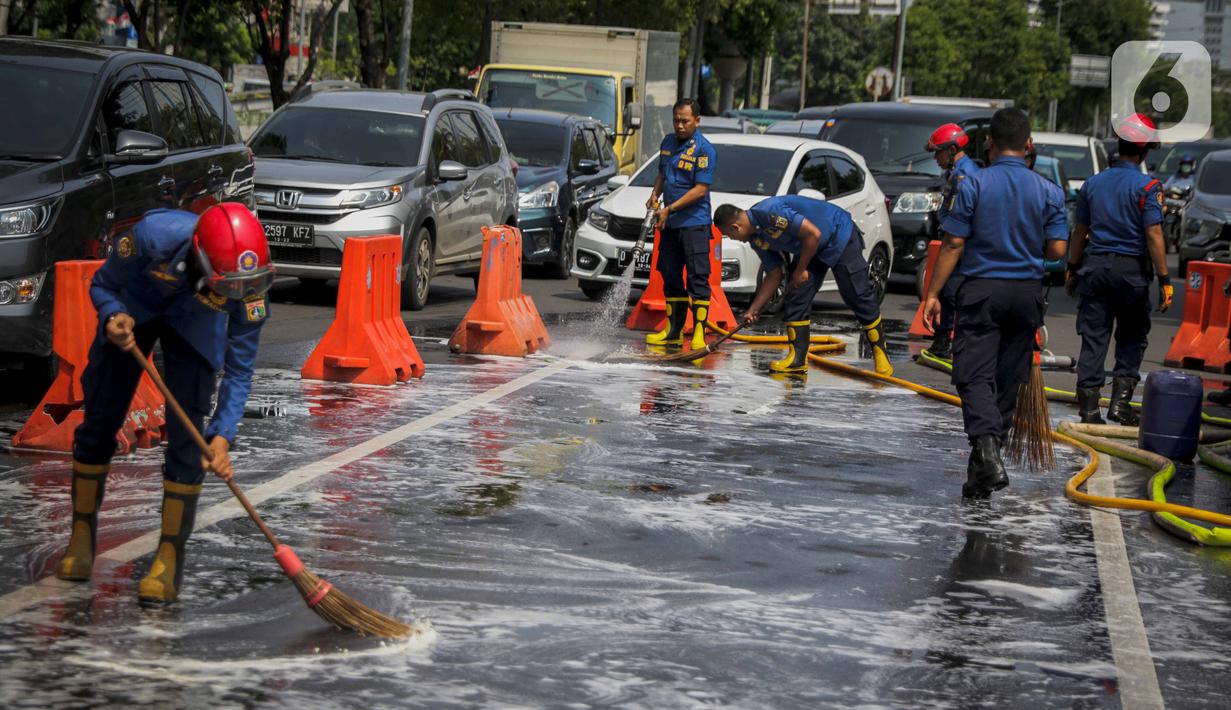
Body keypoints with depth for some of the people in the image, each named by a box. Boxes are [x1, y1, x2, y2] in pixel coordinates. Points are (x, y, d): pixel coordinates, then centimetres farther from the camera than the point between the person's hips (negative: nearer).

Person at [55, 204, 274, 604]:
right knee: (100, 420, 3)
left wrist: (223, 435, -34)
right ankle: (82, 534, 23)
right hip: (136, 305, 0)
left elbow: (239, 370, -23)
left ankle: (170, 556, -1)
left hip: (195, 320, 0)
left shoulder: (249, 284, -35)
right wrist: (114, 317, -40)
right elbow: (102, 285, -19)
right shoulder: (154, 236, -41)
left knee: (186, 436, -12)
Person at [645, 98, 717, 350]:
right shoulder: (668, 142, 12)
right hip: (669, 223, 8)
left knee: (697, 277, -9)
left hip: (694, 223, -8)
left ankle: (699, 333, -9)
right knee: (670, 276, 11)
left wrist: (670, 209, -18)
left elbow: (701, 189, -16)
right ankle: (673, 331, 19)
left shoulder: (703, 149, -11)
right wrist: (655, 196, 5)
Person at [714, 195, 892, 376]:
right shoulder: (756, 239, -1)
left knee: (859, 296, -7)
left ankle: (880, 353, 2)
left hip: (840, 235, -9)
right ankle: (798, 359, 1)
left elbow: (813, 234, -30)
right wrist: (753, 310, 4)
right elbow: (775, 274, 6)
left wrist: (801, 270, -17)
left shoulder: (770, 212, -31)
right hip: (811, 248, 9)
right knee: (796, 298, -2)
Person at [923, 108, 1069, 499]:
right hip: (1027, 292, 3)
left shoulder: (973, 184, -7)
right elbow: (1057, 249, -2)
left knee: (975, 375, -6)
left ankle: (986, 446, -30)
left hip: (982, 290, -3)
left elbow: (954, 244, -9)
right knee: (1008, 379, 11)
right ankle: (982, 468, 16)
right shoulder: (1048, 190, 1)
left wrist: (934, 294, -3)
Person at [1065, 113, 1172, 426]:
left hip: (1095, 267, 3)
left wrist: (1072, 269, 22)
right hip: (1132, 269, -3)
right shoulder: (1147, 187, -8)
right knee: (1133, 338, 12)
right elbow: (1153, 236, -12)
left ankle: (1089, 408, 4)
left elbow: (1079, 231, 11)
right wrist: (1165, 280, -9)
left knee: (1093, 339, 5)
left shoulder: (1093, 183, 6)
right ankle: (1121, 399, 1)